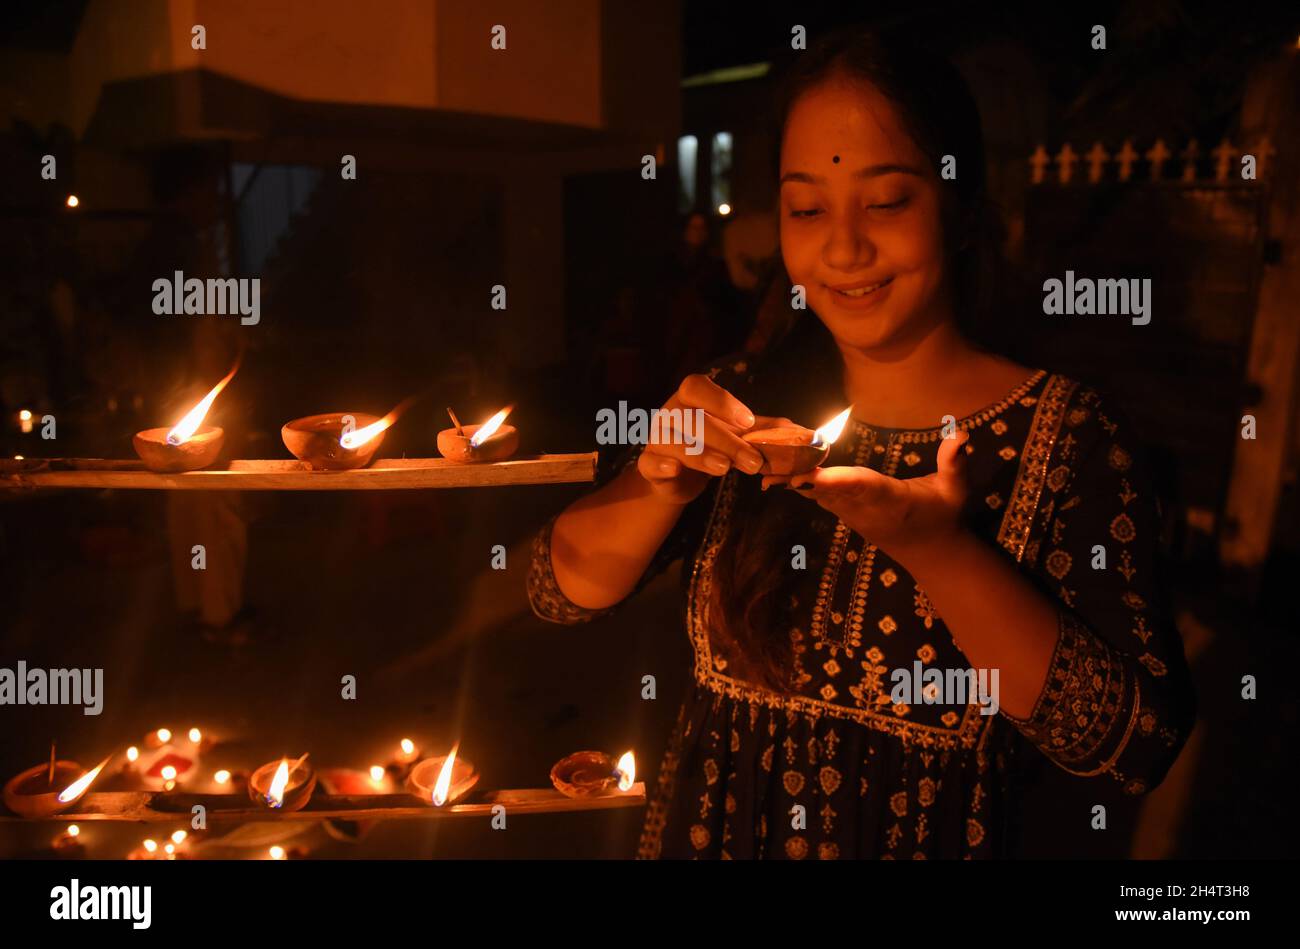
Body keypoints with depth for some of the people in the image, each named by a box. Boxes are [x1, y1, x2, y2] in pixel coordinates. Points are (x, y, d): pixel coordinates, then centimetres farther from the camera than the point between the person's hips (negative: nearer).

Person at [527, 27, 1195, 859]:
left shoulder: (1074, 439, -15)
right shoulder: (746, 402, -7)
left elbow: (1138, 744, -20)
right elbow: (563, 589, -6)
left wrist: (936, 549, -29)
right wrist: (664, 485, -24)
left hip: (929, 837, -3)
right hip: (705, 831, 3)